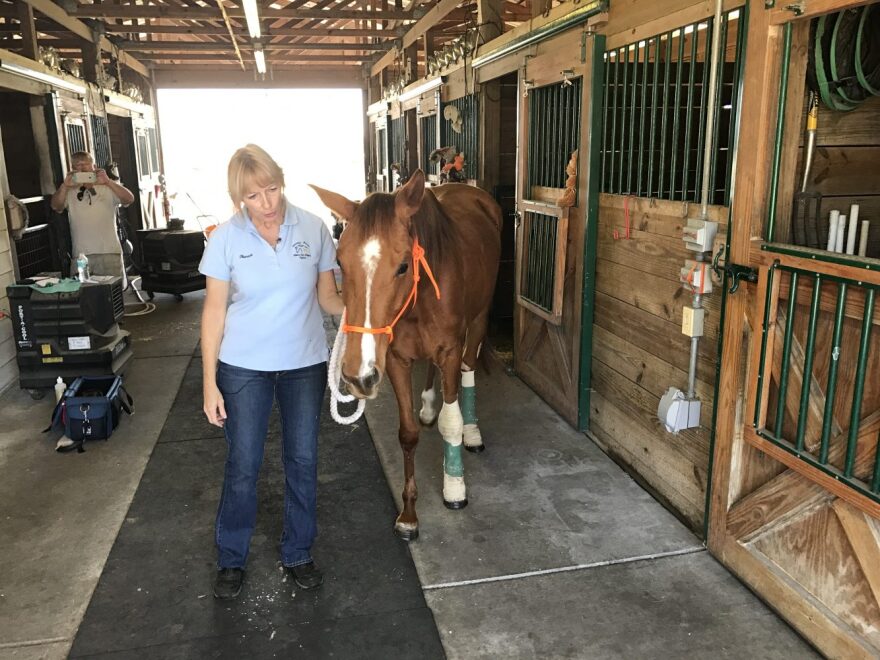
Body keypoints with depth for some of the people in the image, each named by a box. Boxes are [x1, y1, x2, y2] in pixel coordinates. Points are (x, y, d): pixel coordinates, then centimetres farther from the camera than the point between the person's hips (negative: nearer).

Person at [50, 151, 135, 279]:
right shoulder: (69, 192, 15)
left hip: (109, 253, -1)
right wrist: (64, 185, -17)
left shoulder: (108, 188, 10)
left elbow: (129, 199, -6)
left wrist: (108, 182, -19)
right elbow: (56, 206, -2)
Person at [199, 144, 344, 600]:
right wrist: (209, 383, -7)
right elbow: (214, 310, -5)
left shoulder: (313, 229, -7)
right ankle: (230, 559, 31)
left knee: (303, 461, 11)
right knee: (242, 466, 9)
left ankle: (297, 553, 32)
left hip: (305, 364, 1)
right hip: (243, 368, -1)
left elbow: (327, 298, 0)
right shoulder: (226, 238, -9)